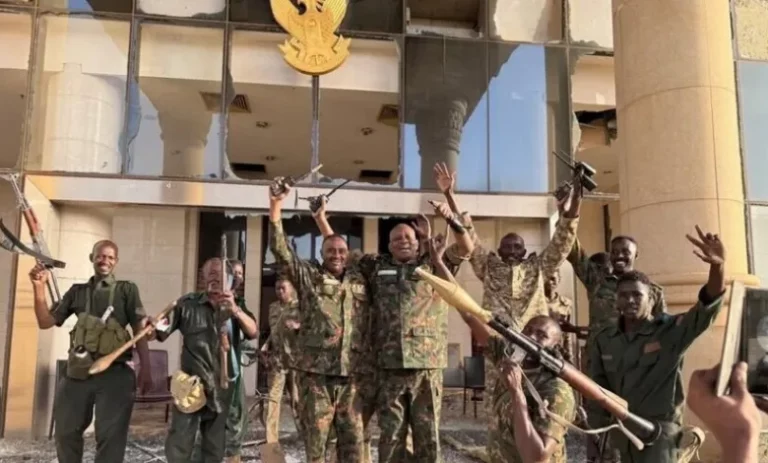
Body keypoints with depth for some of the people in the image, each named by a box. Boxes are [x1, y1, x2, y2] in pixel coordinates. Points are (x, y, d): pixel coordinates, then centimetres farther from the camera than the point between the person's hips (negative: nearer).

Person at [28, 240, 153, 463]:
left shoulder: (127, 290, 4)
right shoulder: (77, 292, 14)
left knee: (111, 437, 0)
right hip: (78, 373, 4)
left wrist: (145, 368, -10)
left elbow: (140, 329, 0)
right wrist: (39, 288, -2)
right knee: (66, 432, 17)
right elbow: (45, 322, 12)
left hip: (114, 374, -4)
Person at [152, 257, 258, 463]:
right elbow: (161, 332, 0)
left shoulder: (236, 305, 3)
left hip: (222, 384, 2)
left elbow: (254, 333, -11)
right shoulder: (188, 303, -1)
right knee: (180, 440, -5)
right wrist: (151, 329, -23)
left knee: (215, 442, 13)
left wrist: (235, 310, -27)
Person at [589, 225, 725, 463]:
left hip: (659, 427, -4)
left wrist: (718, 266, -37)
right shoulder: (603, 340, 3)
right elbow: (598, 383, 12)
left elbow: (708, 307, -22)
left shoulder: (671, 330, -7)